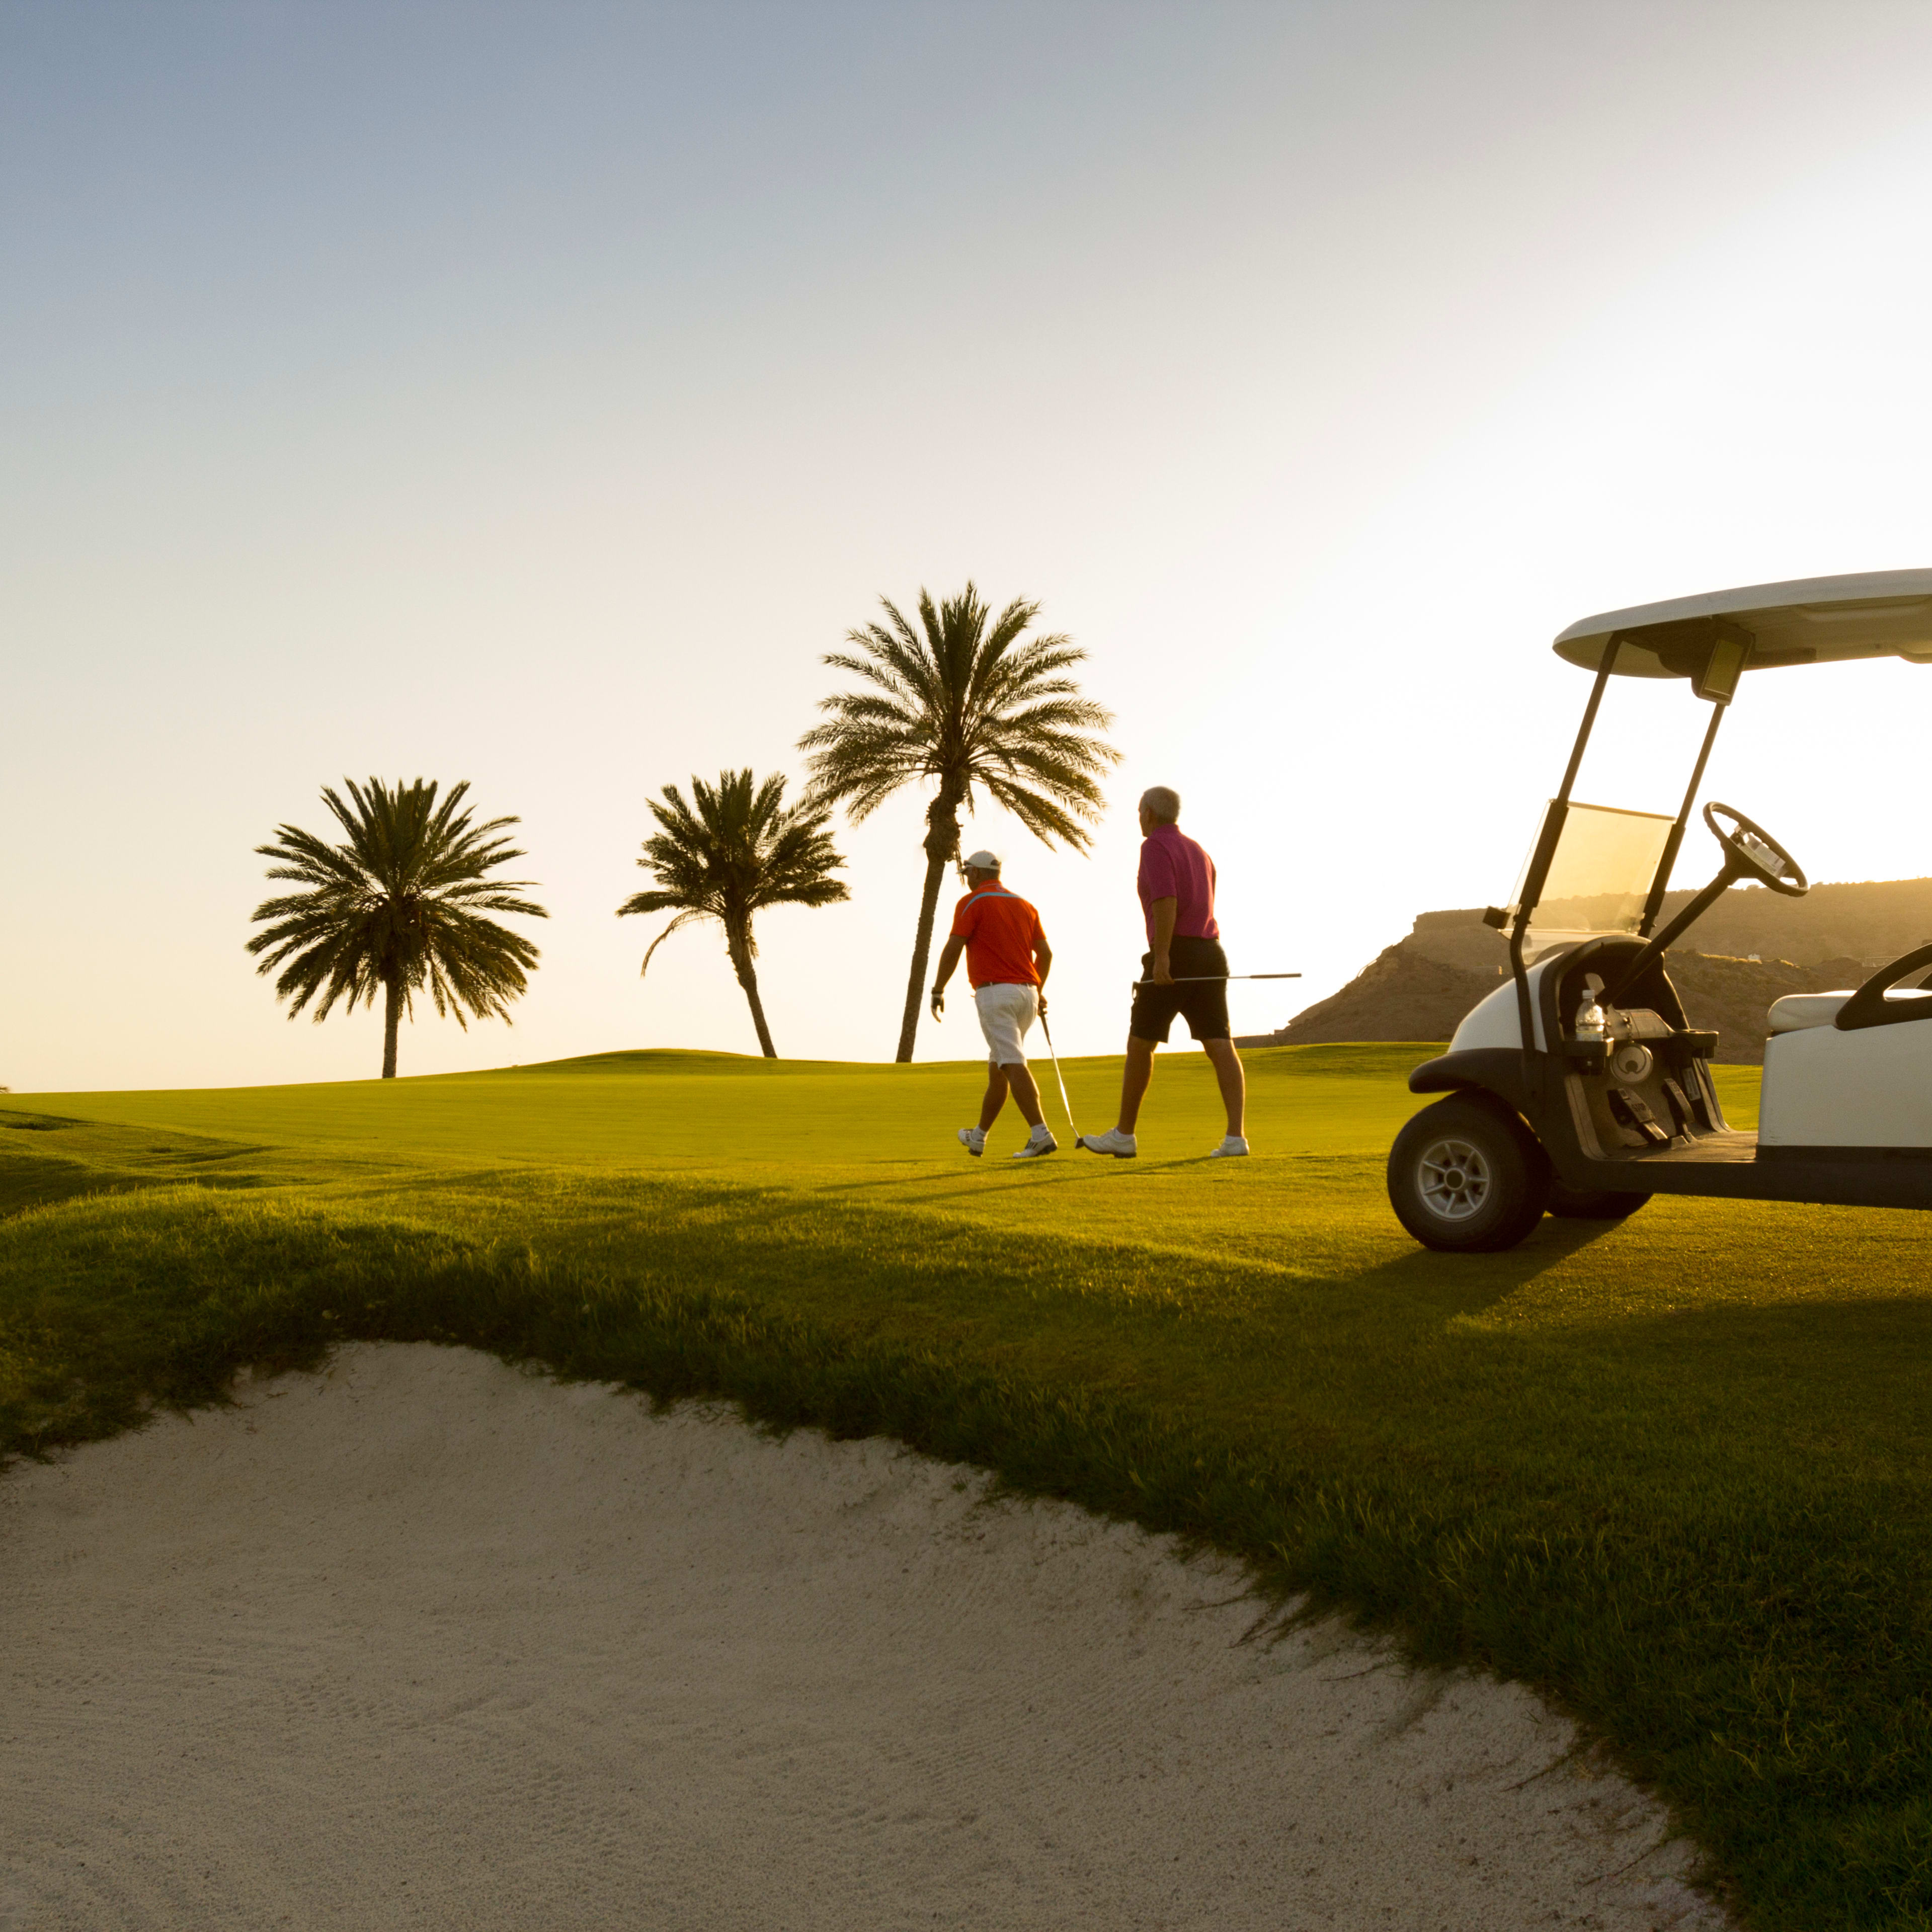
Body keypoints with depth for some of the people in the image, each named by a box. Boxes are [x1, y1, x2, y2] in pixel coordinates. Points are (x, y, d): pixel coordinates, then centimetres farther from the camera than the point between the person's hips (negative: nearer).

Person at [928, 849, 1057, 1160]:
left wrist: (938, 991, 1)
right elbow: (1045, 953, 14)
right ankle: (979, 1137, 29)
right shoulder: (1024, 905, 16)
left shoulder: (972, 902, -3)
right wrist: (1038, 990, 27)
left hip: (995, 993, -7)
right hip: (1026, 992, 7)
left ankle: (1041, 1135, -27)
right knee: (998, 1066, 18)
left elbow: (953, 949, -8)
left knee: (1013, 1065, -14)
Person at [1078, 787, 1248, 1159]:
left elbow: (1166, 900, -20)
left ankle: (1124, 1135, 13)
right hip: (1210, 957, 7)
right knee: (1220, 1048, -4)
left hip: (1174, 959, -7)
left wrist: (1162, 957, -25)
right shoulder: (1199, 853, 23)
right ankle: (1236, 1136, -16)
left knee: (1140, 1045, 6)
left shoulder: (1155, 846, -5)